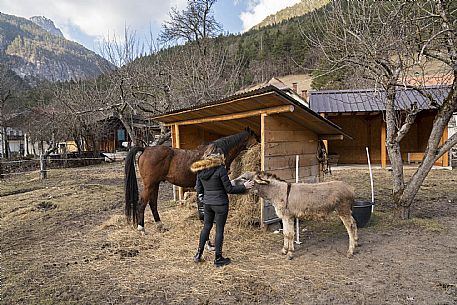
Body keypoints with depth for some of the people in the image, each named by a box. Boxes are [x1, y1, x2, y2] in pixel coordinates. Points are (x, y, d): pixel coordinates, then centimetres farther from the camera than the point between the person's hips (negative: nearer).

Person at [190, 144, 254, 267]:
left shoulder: (200, 170, 1)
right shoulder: (220, 169, -18)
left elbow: (198, 189, 7)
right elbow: (229, 189, -14)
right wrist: (244, 186, -2)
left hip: (207, 203, 6)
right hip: (220, 204, -6)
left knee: (206, 227, 21)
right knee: (219, 230, 6)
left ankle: (198, 254, 28)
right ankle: (218, 259, 17)